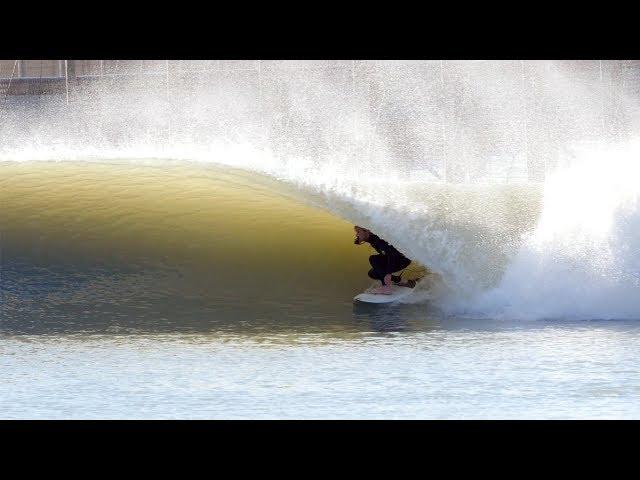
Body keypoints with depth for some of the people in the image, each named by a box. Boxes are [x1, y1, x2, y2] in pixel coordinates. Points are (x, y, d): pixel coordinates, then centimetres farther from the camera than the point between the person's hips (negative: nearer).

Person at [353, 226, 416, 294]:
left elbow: (391, 253, -32)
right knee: (372, 273, 6)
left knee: (373, 259, -22)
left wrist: (388, 273, -37)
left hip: (402, 260, -10)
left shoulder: (376, 238, -23)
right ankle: (399, 281, 12)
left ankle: (386, 286, -23)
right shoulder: (371, 240, 7)